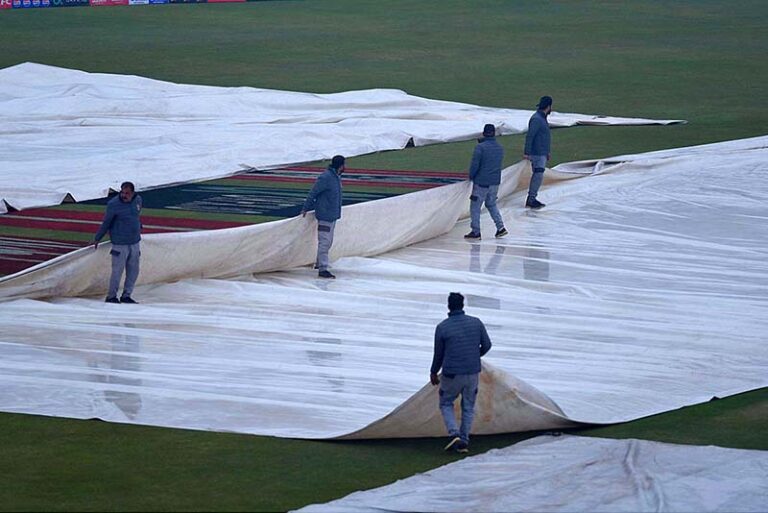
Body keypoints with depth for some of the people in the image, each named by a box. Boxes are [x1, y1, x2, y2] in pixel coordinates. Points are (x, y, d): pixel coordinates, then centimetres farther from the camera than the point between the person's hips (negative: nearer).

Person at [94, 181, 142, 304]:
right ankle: (111, 296, 7)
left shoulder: (138, 200, 2)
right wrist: (97, 239, -1)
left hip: (134, 242, 6)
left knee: (133, 271, 8)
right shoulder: (113, 204, -14)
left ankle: (126, 295, 20)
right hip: (120, 244, -6)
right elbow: (106, 223, -6)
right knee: (117, 271, -5)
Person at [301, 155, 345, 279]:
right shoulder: (325, 178, -20)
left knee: (328, 242, 17)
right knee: (324, 242, -9)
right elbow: (312, 193, -14)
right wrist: (305, 209, -8)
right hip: (325, 216, -9)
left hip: (333, 215, 9)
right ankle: (322, 269, -9)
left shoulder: (336, 177, 10)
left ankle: (319, 263, 29)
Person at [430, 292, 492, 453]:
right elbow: (487, 345, 5)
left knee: (446, 403, 18)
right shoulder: (476, 323, -4)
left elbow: (438, 354, -1)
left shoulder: (442, 328, -11)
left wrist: (433, 372, 16)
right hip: (473, 373, 2)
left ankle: (454, 434, -2)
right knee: (468, 407, 18)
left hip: (451, 374, -2)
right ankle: (464, 442, 15)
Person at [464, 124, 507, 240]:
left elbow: (475, 164, -15)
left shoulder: (480, 147, -16)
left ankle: (475, 232, 4)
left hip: (481, 182, -6)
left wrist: (471, 176, -1)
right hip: (495, 182, 6)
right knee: (491, 204, 22)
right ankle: (500, 227, 13)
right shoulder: (500, 148, 4)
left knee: (475, 207, 4)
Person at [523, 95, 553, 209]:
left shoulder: (542, 118, 14)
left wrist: (547, 152, 27)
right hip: (537, 154, -10)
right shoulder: (536, 119, -18)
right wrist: (527, 153, -24)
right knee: (538, 176, -11)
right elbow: (529, 136, -22)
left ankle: (531, 199, 15)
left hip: (542, 153, 10)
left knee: (537, 176, 11)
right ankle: (531, 200, -10)